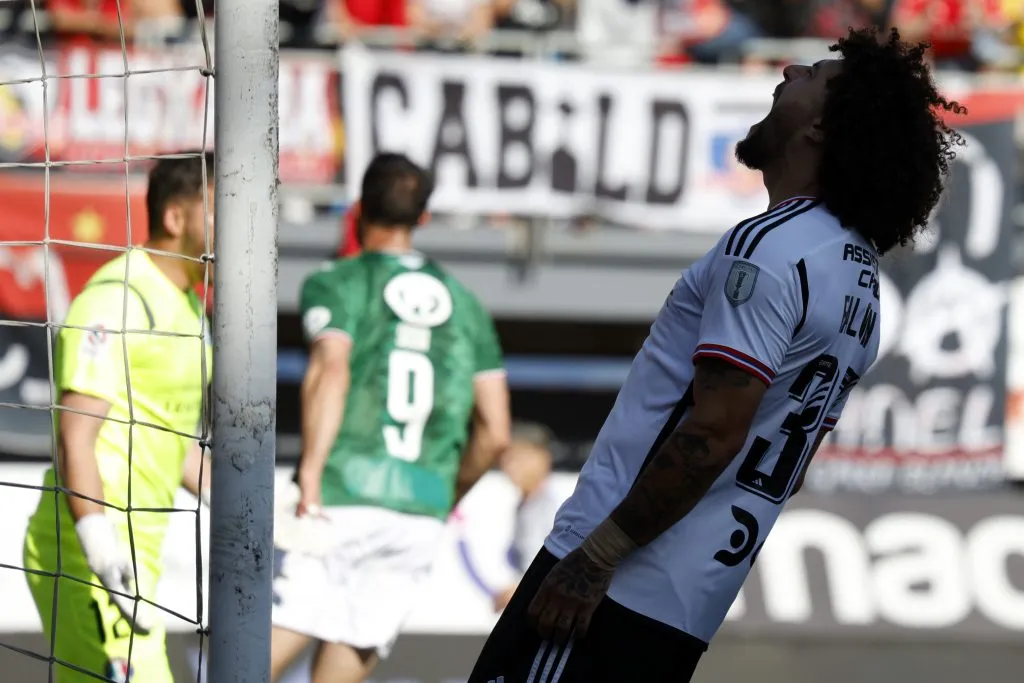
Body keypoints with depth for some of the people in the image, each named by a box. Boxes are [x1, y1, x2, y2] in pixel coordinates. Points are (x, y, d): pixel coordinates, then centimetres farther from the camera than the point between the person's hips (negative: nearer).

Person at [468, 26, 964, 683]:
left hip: (619, 581, -9)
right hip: (694, 601, 9)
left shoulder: (770, 247, -14)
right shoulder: (860, 278, 15)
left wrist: (598, 555, -15)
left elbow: (713, 433, -20)